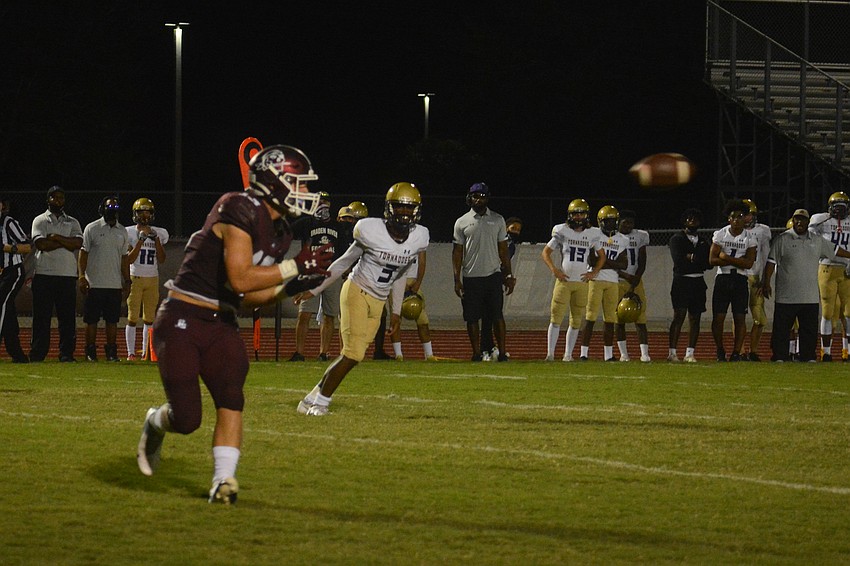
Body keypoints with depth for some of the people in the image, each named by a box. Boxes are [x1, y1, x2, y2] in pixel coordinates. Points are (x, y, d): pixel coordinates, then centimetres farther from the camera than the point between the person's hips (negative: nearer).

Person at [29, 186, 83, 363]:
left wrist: (56, 238, -9)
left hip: (67, 275, 2)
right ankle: (37, 353, -1)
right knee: (41, 316, -3)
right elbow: (41, 244, -10)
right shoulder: (40, 221, 8)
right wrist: (66, 242, -7)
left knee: (67, 316, -1)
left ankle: (66, 353, 1)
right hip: (44, 274, -2)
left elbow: (78, 243, -3)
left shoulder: (72, 222, 16)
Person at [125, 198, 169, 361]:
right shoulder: (130, 233, 0)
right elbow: (129, 259, -6)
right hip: (135, 278, -3)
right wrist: (141, 240, -13)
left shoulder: (158, 233, 8)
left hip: (152, 279, 3)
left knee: (149, 317, 1)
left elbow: (161, 259, 4)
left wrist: (156, 240, -6)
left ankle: (146, 352, 5)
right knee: (132, 317, -7)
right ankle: (131, 353, -5)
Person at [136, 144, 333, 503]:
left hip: (221, 325, 8)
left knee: (231, 398, -13)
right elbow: (240, 280, -26)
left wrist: (291, 288, -2)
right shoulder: (240, 211, -19)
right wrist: (294, 267, -22)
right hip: (182, 321, -8)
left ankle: (223, 481, -10)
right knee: (186, 420, -6)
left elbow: (251, 297, 13)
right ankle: (155, 424, 28)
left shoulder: (278, 232, 9)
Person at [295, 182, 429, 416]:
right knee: (353, 354, -16)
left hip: (378, 301, 5)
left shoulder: (419, 238, -1)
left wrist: (396, 311, 18)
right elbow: (344, 262, -3)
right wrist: (315, 290, 1)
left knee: (353, 355, 1)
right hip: (356, 291, -5)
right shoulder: (371, 231, -15)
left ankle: (313, 400, 14)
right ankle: (320, 401, -3)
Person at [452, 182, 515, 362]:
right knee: (472, 318, 2)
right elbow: (457, 252, 4)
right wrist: (457, 279, -3)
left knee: (497, 315, -2)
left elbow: (503, 250, 9)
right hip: (471, 277, 0)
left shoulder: (497, 220, 6)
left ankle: (502, 352, 1)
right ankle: (476, 353, 10)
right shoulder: (462, 223, 3)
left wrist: (509, 276, 4)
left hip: (493, 275, 0)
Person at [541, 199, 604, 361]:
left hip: (582, 282, 3)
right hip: (564, 280, -3)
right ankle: (550, 353, -6)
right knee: (556, 318, -7)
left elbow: (601, 256, 19)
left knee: (576, 320, 4)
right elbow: (545, 253, 3)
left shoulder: (591, 235, 7)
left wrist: (594, 272, 4)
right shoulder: (562, 232, 0)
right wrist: (554, 269, -11)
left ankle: (568, 354, 11)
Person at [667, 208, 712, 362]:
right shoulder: (677, 239, 2)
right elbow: (678, 260, -13)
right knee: (679, 316, -11)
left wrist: (691, 257, -8)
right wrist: (698, 259, -10)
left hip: (698, 282, 5)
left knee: (695, 318, 3)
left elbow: (709, 263, 4)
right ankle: (672, 352, -12)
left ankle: (690, 353, 4)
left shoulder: (704, 241, 16)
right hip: (681, 280, -5)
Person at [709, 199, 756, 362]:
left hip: (740, 281, 0)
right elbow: (712, 259, -6)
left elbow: (749, 263, -7)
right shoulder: (720, 235, 3)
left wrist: (726, 258, -12)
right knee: (718, 317, -3)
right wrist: (738, 261, -11)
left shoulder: (749, 238, 3)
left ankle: (736, 353, 2)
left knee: (740, 318, -3)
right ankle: (720, 351, 12)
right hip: (723, 279, 0)